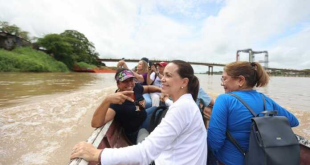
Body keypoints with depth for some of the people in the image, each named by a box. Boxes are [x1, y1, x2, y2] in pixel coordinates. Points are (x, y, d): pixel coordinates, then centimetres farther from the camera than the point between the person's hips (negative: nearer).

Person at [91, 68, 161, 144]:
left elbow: (148, 88, 10)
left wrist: (160, 89, -6)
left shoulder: (136, 87, -13)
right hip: (137, 132, -7)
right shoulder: (117, 102, -32)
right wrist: (107, 100, -59)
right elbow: (95, 124, -44)